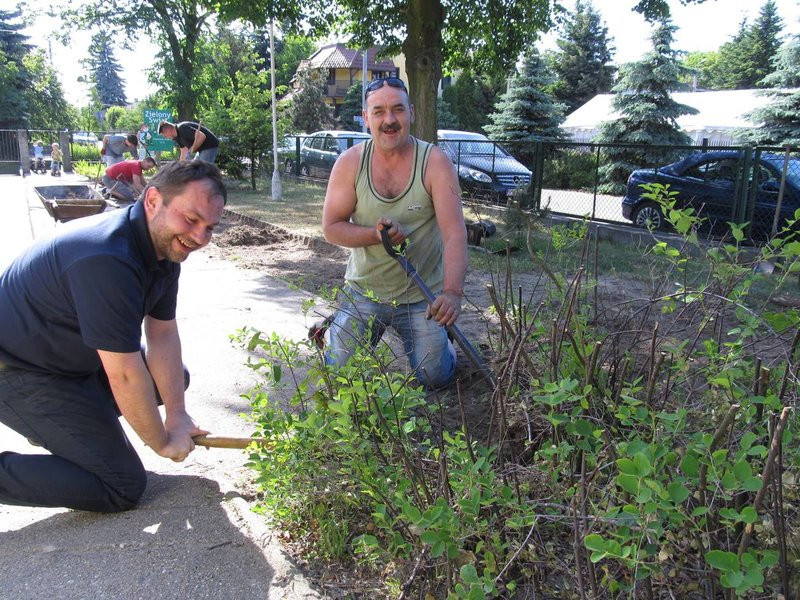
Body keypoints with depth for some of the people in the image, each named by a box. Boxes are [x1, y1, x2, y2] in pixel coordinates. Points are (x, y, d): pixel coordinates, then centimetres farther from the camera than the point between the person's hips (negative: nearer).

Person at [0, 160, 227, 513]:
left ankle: (59, 423, 17)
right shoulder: (108, 260, -35)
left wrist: (177, 416, -3)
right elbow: (125, 376, -29)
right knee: (124, 487, -8)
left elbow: (162, 334, 0)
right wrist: (163, 443, -14)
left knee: (174, 379, 13)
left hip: (75, 356, 9)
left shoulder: (166, 244, -5)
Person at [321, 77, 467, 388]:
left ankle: (439, 340, 32)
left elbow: (455, 233, -23)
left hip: (421, 294, -1)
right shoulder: (350, 162, -8)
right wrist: (377, 235, -25)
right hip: (364, 289, 1)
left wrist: (452, 292, -39)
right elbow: (331, 228, -7)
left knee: (433, 379, -1)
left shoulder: (435, 162, -14)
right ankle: (333, 332, 35)